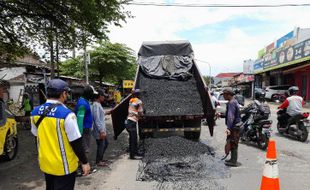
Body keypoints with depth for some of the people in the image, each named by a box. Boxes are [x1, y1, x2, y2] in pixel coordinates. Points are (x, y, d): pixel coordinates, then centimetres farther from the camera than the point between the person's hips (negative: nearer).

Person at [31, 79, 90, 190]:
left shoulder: (35, 112, -3)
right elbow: (76, 142, -20)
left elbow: (36, 135, 10)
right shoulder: (67, 114, -24)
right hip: (64, 166, -6)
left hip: (45, 163, 6)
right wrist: (84, 162, -8)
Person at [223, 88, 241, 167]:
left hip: (233, 127, -10)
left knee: (232, 144, -1)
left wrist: (229, 128, -29)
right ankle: (233, 159, 30)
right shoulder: (234, 101, 13)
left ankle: (233, 161, 8)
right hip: (235, 125, 10)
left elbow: (231, 117, -27)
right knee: (233, 144, 18)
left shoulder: (231, 103, -19)